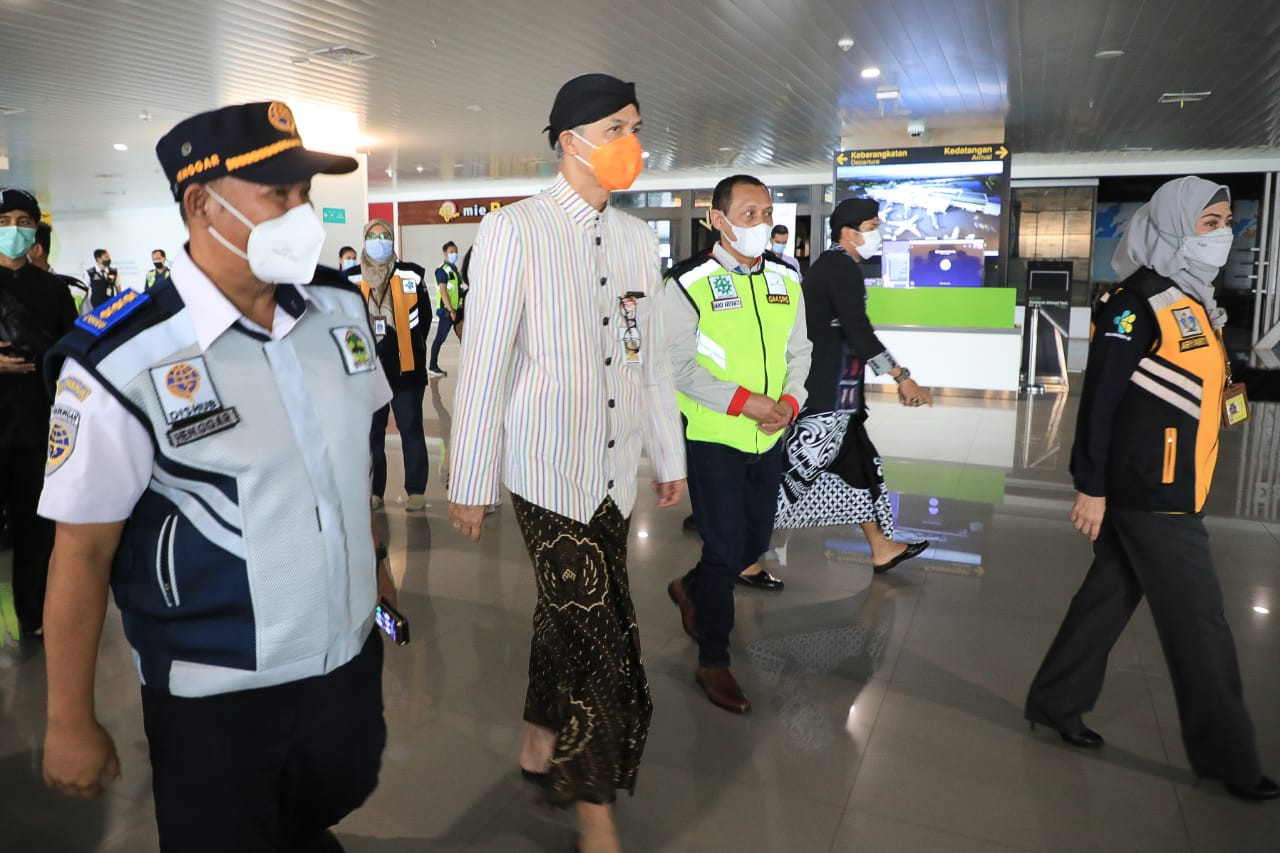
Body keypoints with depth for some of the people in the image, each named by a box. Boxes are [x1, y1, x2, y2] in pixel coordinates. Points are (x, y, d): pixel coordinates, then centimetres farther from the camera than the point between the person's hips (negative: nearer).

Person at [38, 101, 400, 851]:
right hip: (216, 698, -4)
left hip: (351, 656, 5)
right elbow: (82, 552, -14)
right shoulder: (125, 362, -21)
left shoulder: (341, 306, -4)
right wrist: (71, 721, -7)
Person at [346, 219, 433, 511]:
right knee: (371, 432, 9)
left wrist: (413, 346, 5)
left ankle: (416, 490, 11)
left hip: (406, 365, -2)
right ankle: (373, 491, 20)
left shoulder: (411, 274, 0)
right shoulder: (351, 278, 4)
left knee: (411, 429, 2)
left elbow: (424, 315, 6)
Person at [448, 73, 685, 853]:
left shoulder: (638, 237, 10)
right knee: (600, 636, -3)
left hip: (616, 469, 6)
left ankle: (541, 747, 41)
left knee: (568, 615, 16)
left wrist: (670, 455, 15)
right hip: (549, 466, -5)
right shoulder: (514, 231, -8)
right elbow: (484, 362, -9)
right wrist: (471, 482, -7)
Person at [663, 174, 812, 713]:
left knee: (756, 541, 16)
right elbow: (678, 365, -13)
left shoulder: (786, 279, 6)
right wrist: (743, 401, -20)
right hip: (712, 438, -6)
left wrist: (790, 400, -7)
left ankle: (691, 589, 45)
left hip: (768, 438, 6)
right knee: (725, 548, -1)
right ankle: (713, 663, 18)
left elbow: (799, 350, 11)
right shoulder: (690, 283, -11)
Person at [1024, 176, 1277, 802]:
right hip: (1149, 494, -9)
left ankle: (1056, 702, 27)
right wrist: (1090, 486, -19)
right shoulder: (1138, 303, -14)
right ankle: (1225, 755, 16)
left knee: (1109, 597, 15)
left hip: (1163, 491, 9)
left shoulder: (1193, 301, 15)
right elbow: (1099, 399, -18)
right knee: (1198, 622, 1)